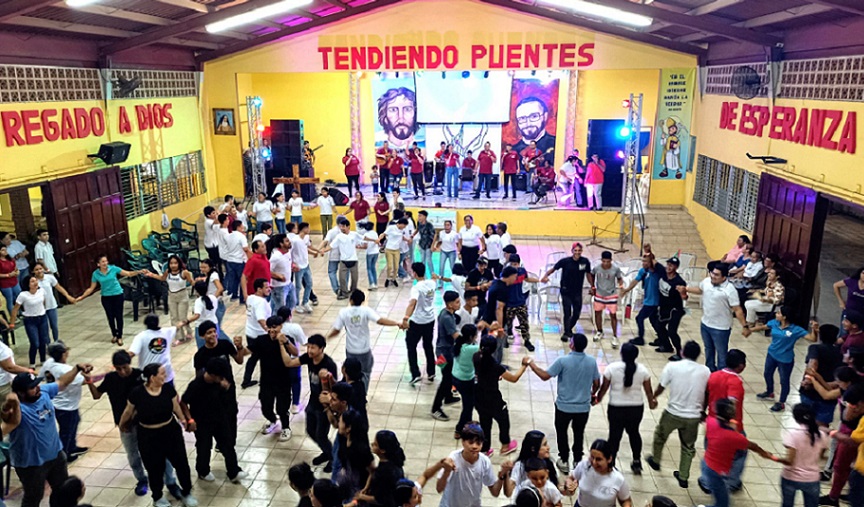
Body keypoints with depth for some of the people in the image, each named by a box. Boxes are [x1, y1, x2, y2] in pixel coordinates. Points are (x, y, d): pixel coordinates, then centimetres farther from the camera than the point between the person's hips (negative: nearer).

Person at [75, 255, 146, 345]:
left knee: (119, 316, 2)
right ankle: (114, 335, 30)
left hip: (118, 295, -1)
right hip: (106, 297, 1)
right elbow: (91, 288, 2)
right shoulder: (96, 274, -7)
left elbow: (128, 274, -9)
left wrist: (139, 272, -22)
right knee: (110, 317, 9)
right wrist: (82, 297, -3)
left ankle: (120, 336, 14)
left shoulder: (113, 268, -11)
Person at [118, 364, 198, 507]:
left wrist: (186, 421, 14)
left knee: (182, 463, 7)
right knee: (155, 468, 13)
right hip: (148, 436, -2)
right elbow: (128, 411, -1)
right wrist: (122, 425, 14)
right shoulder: (137, 393, -19)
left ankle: (186, 493, 28)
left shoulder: (168, 388, -12)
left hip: (171, 432, 2)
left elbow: (176, 407, 3)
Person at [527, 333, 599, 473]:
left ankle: (564, 461, 28)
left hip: (564, 406, -3)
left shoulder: (563, 361, -21)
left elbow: (545, 376, -16)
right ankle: (577, 461, 32)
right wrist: (592, 394, 22)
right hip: (583, 406, 3)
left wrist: (531, 365, -2)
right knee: (579, 433, 22)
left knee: (561, 432, 19)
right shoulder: (592, 361, -9)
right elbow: (596, 384, 0)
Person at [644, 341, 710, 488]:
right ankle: (683, 477, 30)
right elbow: (707, 394, 2)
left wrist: (653, 398, 17)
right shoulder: (705, 371, -6)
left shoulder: (672, 366, -12)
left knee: (660, 435, 26)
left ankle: (655, 461, 46)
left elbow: (661, 388, -3)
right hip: (693, 416, 2)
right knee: (688, 447, 21)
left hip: (673, 413, -1)